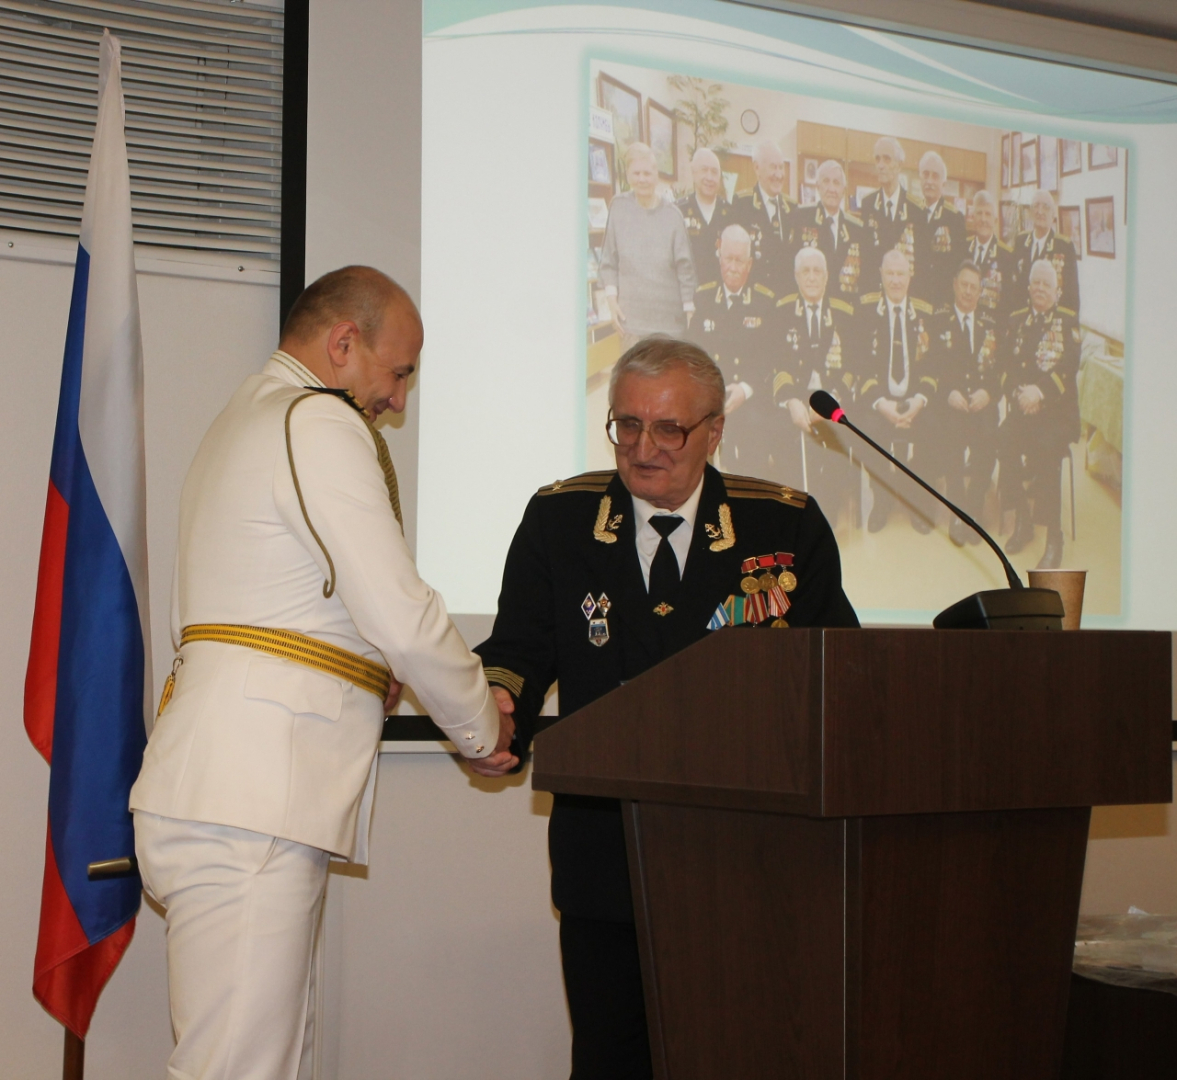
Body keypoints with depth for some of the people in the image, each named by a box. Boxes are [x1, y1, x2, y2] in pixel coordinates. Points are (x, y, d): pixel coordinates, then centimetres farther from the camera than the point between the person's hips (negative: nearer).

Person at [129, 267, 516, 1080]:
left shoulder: (243, 423, 25)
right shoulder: (320, 423, -7)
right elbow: (404, 617, -12)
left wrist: (365, 675, 16)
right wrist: (482, 727, 4)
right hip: (249, 799, -10)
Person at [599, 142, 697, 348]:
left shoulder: (672, 214, -1)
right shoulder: (619, 207, 2)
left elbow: (684, 267, 0)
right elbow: (608, 261, 7)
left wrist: (689, 310, -3)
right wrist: (612, 300, -2)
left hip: (669, 315, 0)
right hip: (632, 313, 0)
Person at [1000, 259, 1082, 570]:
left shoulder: (1069, 323, 6)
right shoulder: (1016, 321, 16)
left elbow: (1069, 368, -6)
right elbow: (1007, 365, 7)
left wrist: (1040, 391, -20)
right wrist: (1018, 392, -12)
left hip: (1058, 407, -3)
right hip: (1022, 405, 3)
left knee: (1047, 445, -30)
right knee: (1009, 437, -28)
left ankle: (1054, 536, -24)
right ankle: (1022, 519, -11)